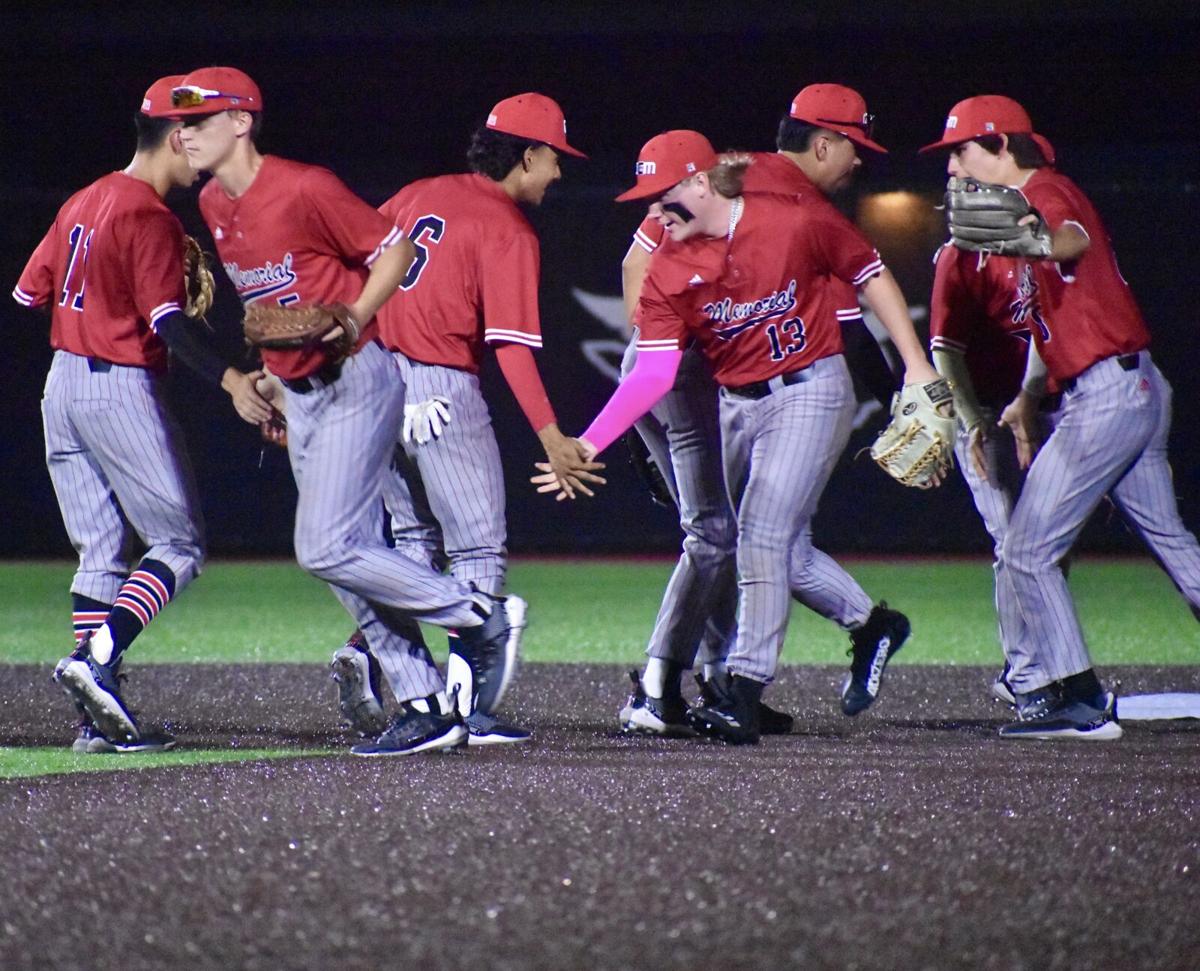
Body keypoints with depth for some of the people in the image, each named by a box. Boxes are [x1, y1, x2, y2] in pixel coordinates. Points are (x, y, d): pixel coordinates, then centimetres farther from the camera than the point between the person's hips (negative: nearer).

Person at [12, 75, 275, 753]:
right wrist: (229, 379, -33)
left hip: (62, 385, 9)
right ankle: (98, 660, -20)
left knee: (103, 553, 9)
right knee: (179, 544, -2)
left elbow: (30, 290, 17)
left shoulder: (83, 203, 13)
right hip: (122, 389, -9)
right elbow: (168, 321, -24)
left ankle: (100, 717, 4)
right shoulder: (151, 217, -14)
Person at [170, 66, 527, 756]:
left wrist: (351, 320, -21)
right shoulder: (213, 204, 7)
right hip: (300, 393, 9)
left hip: (356, 381, -9)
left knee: (326, 549, -15)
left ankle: (483, 617, -2)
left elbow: (396, 248, -11)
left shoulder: (304, 189, -18)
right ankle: (427, 706, 9)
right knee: (350, 555, 6)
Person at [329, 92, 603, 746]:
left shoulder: (419, 195, 12)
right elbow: (511, 345, -16)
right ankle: (463, 706, -6)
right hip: (441, 392, -7)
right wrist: (551, 438, -19)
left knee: (416, 539, 20)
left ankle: (368, 653, 0)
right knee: (479, 551, 0)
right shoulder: (509, 232, -9)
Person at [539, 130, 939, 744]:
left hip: (810, 393, -6)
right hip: (736, 408, 6)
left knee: (763, 536, -17)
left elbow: (871, 276, -2)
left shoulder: (796, 224, -16)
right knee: (778, 543, 12)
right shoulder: (668, 270, -6)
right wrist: (587, 445, -24)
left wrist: (916, 367, -5)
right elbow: (654, 373, -12)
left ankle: (743, 692, -19)